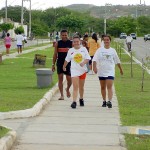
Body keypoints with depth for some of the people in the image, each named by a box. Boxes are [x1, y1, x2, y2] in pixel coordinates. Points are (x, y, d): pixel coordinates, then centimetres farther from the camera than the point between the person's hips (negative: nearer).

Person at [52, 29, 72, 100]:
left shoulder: (71, 43, 0)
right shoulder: (58, 43, 3)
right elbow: (55, 54, 6)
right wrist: (53, 64, 2)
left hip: (68, 63, -1)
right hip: (60, 63, 1)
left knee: (69, 79, -3)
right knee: (60, 79, 0)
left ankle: (67, 89, 29)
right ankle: (62, 95, 5)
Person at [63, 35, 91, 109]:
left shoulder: (84, 49, 1)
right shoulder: (70, 50, 2)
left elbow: (88, 58, -4)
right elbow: (67, 60, 14)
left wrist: (83, 63, -22)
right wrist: (64, 67, 24)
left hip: (82, 70, 1)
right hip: (74, 70, -1)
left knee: (81, 87, 14)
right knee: (75, 87, -13)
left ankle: (81, 99, 36)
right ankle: (74, 102, -19)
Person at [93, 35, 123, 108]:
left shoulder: (113, 50, 5)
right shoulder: (100, 50, 1)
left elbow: (117, 61, 16)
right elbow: (95, 59, -7)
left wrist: (120, 69, 23)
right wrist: (95, 67, -23)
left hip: (110, 71, -1)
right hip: (101, 71, 1)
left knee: (109, 86, -14)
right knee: (103, 87, 11)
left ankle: (110, 101, -22)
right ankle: (104, 101, 23)